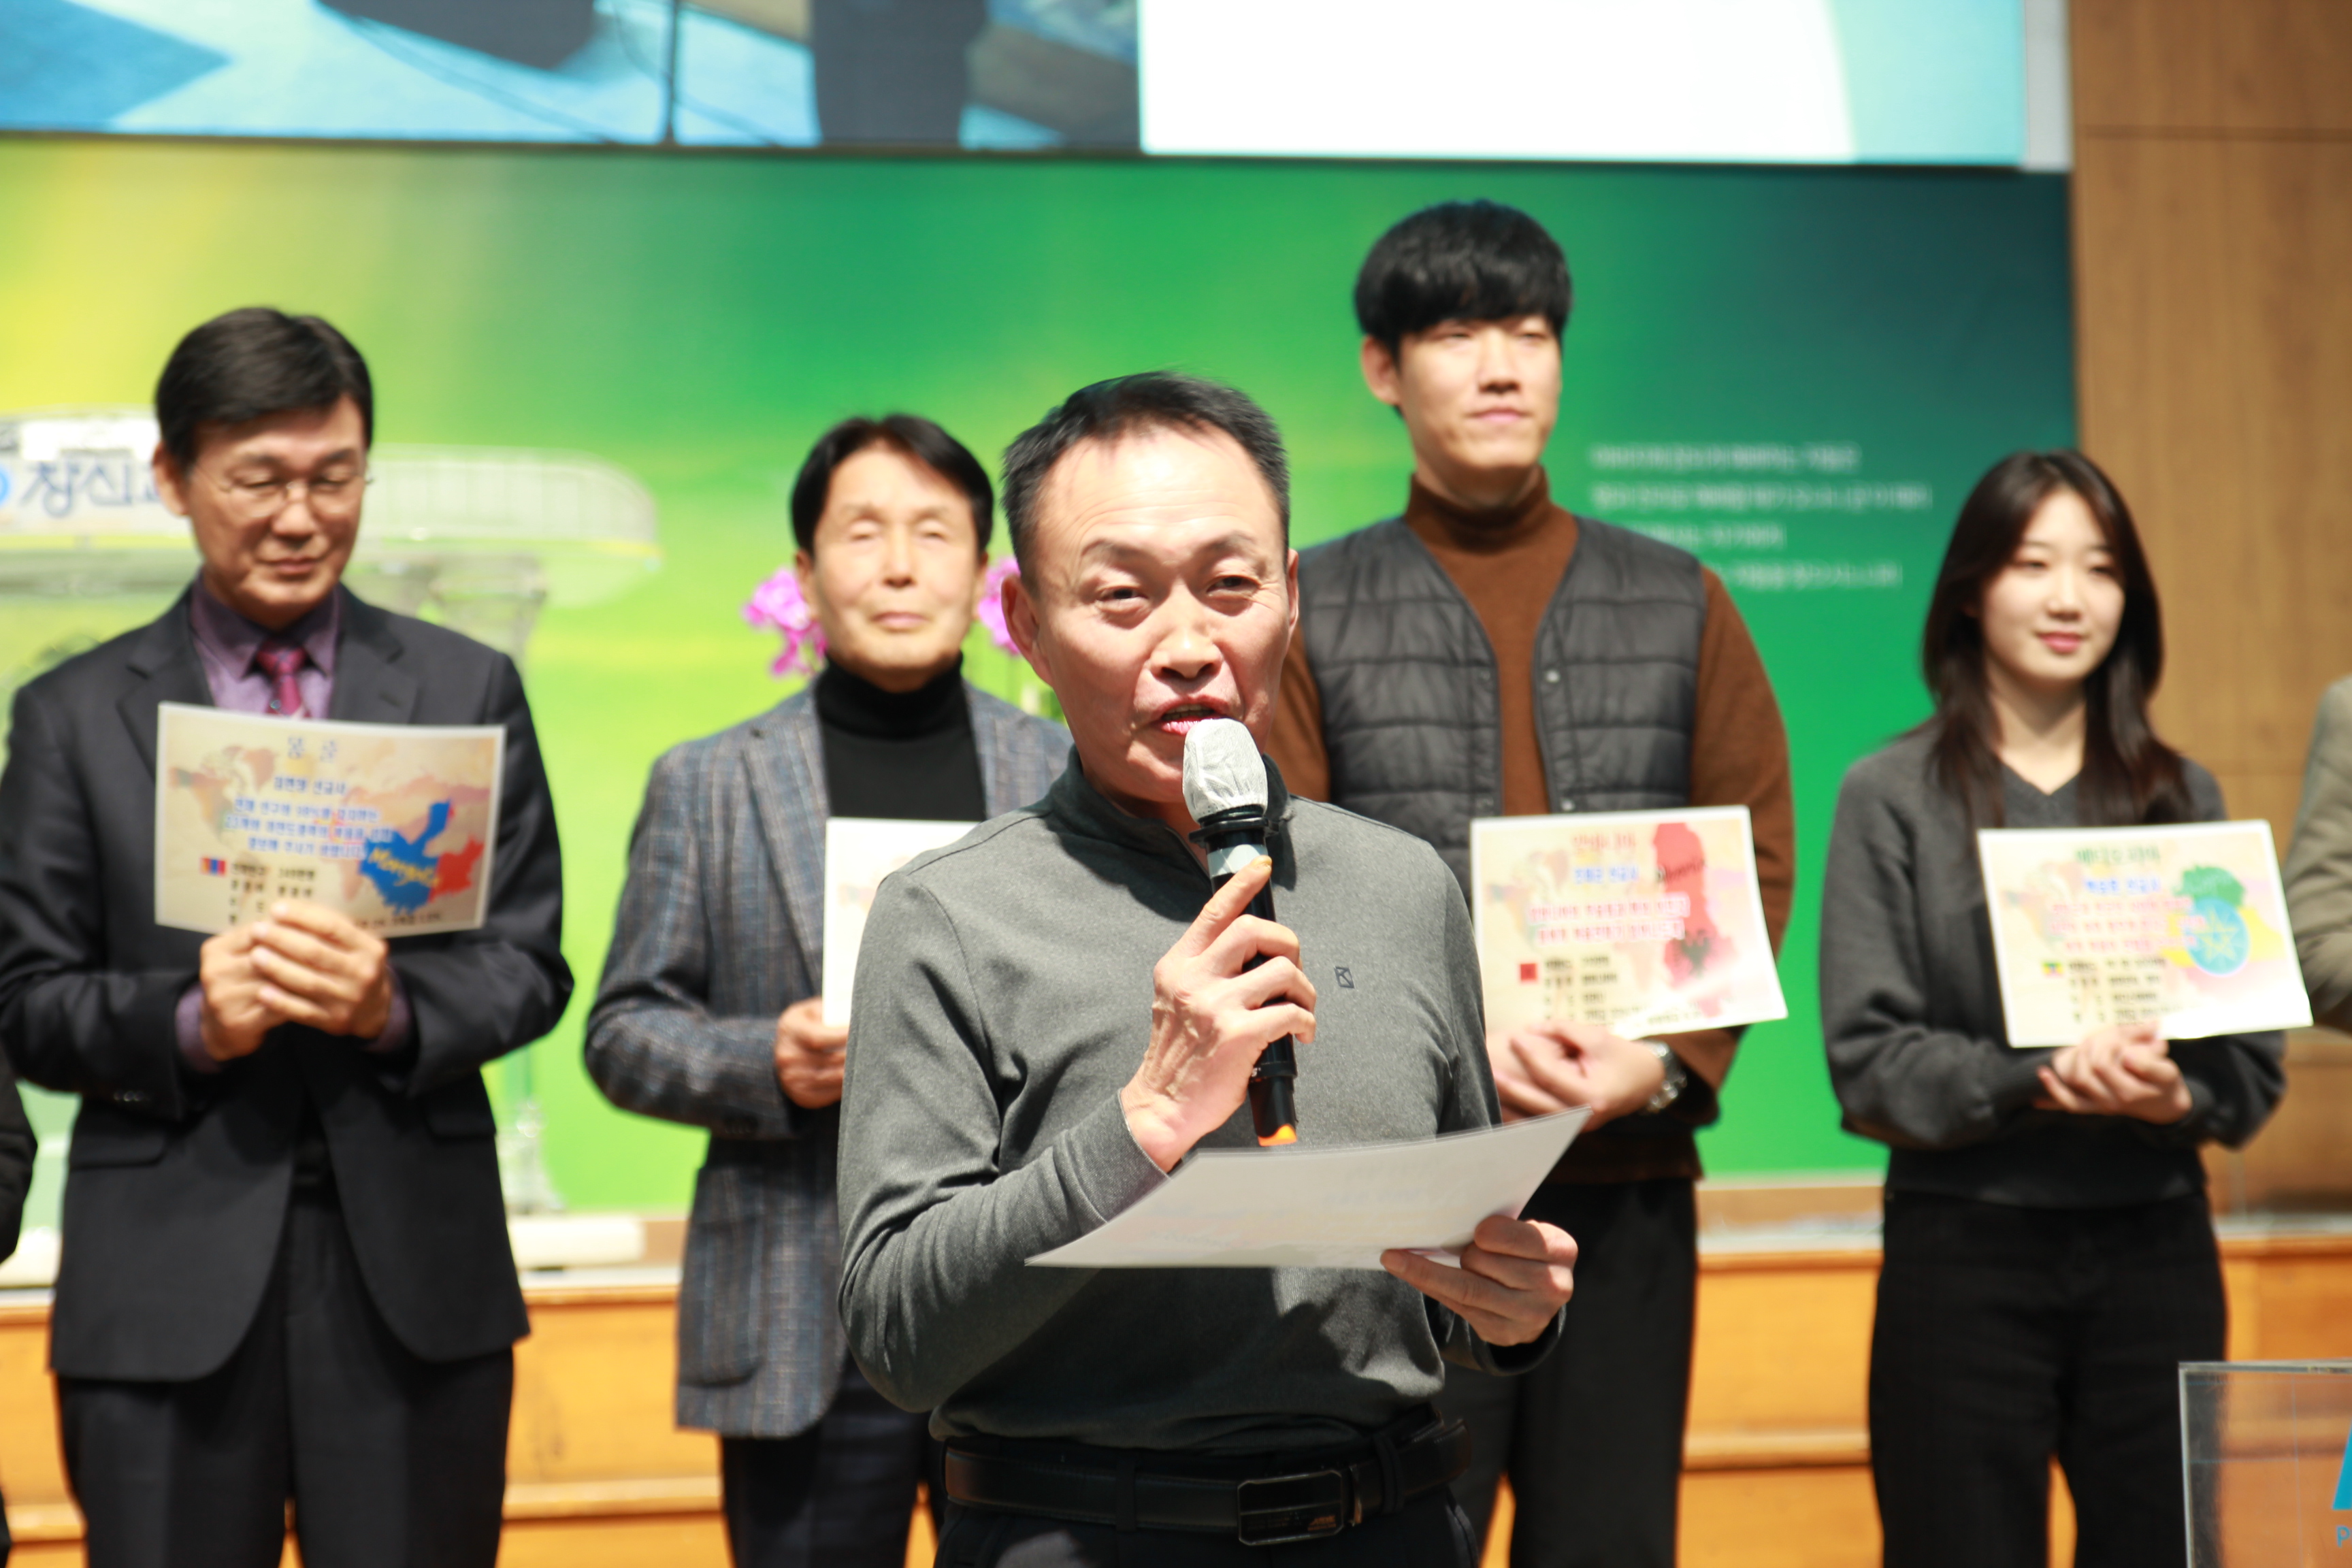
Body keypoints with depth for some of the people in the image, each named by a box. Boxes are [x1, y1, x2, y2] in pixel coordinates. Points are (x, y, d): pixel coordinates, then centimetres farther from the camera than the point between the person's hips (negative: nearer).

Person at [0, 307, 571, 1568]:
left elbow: (530, 966, 5)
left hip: (413, 1273, 1)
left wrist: (394, 1005, -15)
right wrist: (187, 1021, -16)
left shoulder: (468, 692, 8)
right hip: (165, 1281, 0)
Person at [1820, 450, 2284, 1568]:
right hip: (1964, 1253, -3)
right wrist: (2036, 1083, -20)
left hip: (2155, 1246, 3)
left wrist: (2174, 1093, -14)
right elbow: (1868, 1061, -6)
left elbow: (2253, 1056, 7)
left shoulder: (2182, 796, 10)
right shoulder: (1892, 797, 1)